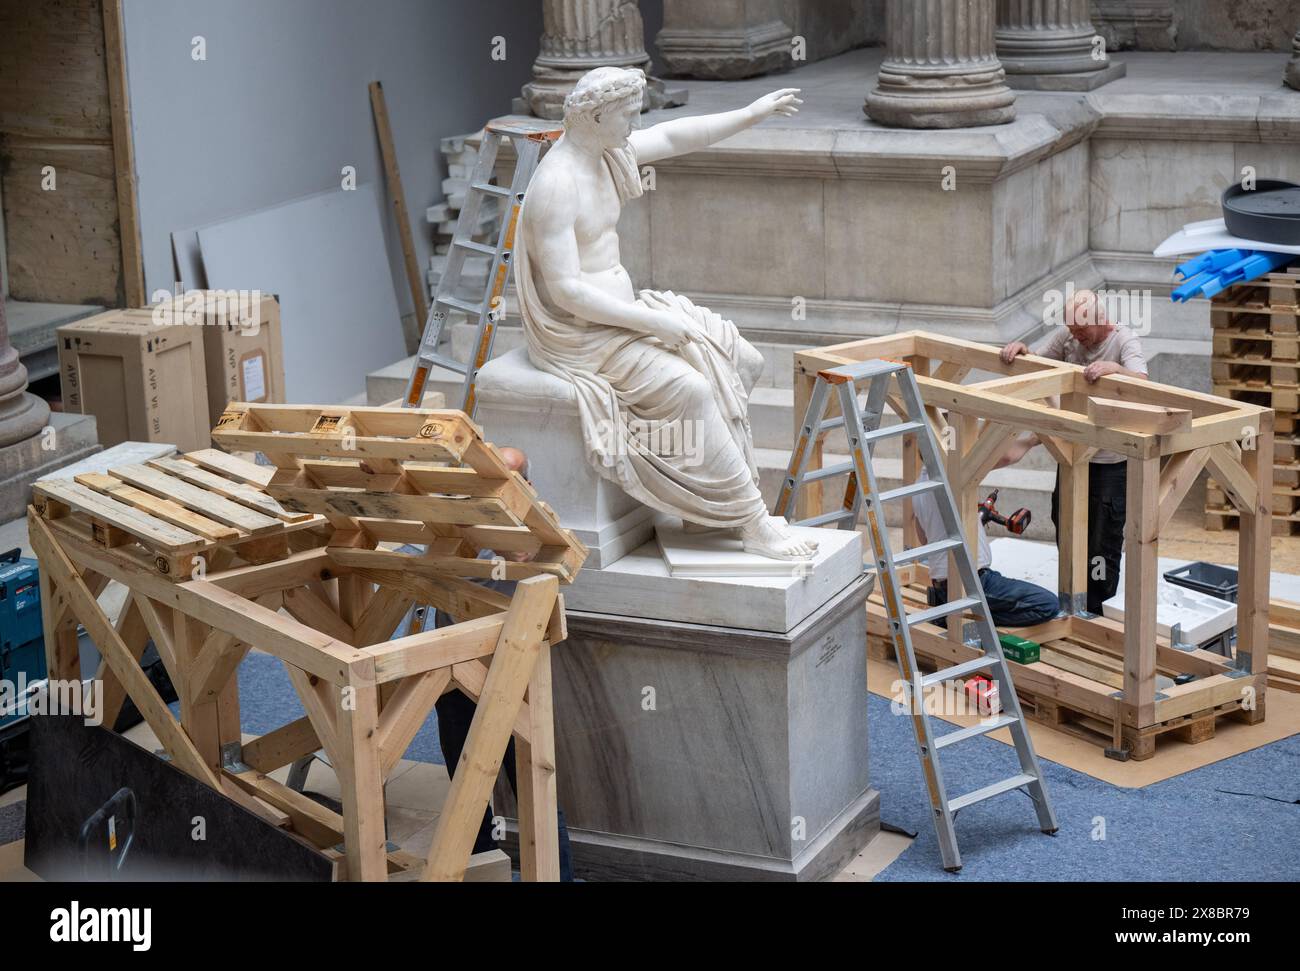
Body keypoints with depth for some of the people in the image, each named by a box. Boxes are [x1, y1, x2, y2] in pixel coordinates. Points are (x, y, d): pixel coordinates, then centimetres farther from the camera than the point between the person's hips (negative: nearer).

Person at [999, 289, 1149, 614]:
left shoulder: (1125, 340, -16)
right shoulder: (1067, 335, 0)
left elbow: (1140, 382, -31)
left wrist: (1113, 367, -49)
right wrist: (1020, 349, -14)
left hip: (1110, 459, -6)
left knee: (1103, 536, -1)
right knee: (1065, 525, 17)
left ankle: (1098, 611, 10)